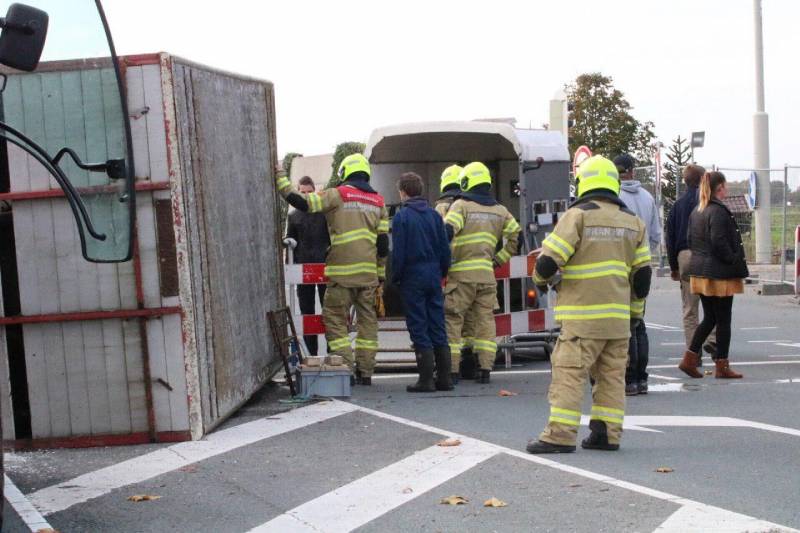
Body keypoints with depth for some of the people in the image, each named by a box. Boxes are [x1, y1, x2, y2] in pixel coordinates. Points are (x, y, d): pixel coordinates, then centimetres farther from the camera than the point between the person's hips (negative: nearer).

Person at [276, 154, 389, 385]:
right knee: (367, 319, 11)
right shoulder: (378, 201, 13)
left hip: (343, 271, -5)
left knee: (335, 319, 2)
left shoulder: (337, 195, -3)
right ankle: (365, 371, 13)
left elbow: (301, 202, -10)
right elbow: (383, 241, 11)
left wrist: (280, 178, 2)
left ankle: (346, 369, -4)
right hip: (368, 272, 5)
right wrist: (381, 272, 17)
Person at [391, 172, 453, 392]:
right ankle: (444, 378, 11)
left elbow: (398, 252, -10)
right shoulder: (434, 215, 7)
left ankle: (426, 379, -1)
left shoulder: (401, 216, -8)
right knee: (438, 328, 9)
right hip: (433, 276, 5)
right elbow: (445, 248, 7)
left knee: (419, 329, 0)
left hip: (413, 277, -5)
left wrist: (395, 278, 0)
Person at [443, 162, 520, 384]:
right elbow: (516, 236, 13)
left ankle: (451, 370, -1)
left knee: (452, 320, 2)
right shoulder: (500, 211, 14)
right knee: (485, 320, 9)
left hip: (461, 274, -4)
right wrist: (500, 259, 17)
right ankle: (485, 369, 6)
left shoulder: (461, 205, -3)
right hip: (487, 274, 4)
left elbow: (447, 232, -16)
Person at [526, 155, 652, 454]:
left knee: (569, 372, -6)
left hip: (582, 314, -6)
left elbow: (548, 260, -12)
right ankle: (607, 434, 13)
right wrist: (633, 303, 26)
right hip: (618, 316, 6)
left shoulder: (577, 215, -8)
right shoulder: (633, 221, 12)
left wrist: (542, 280, 9)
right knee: (612, 375, 11)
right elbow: (642, 272, 14)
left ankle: (560, 435, -9)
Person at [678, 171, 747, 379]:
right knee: (723, 321, 1)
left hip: (699, 272, 8)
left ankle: (690, 358, 10)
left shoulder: (696, 211, 12)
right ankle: (722, 366, 7)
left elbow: (690, 240, 15)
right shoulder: (719, 211, -15)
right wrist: (735, 262, -11)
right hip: (719, 275, -8)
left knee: (709, 318, 16)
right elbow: (719, 242, -21)